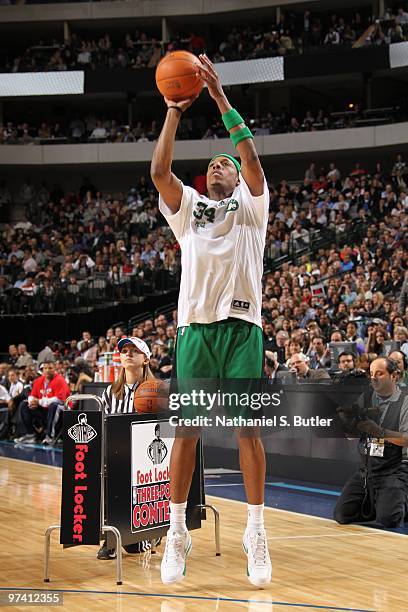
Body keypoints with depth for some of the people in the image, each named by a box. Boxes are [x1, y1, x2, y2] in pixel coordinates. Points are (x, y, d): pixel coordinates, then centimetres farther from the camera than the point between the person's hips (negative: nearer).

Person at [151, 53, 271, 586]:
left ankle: (257, 532, 6)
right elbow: (159, 171, 1)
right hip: (195, 326, 2)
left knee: (248, 428, -1)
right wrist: (174, 113, -2)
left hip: (242, 326, -2)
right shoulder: (188, 207, 17)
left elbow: (252, 158, -4)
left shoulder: (251, 205, 12)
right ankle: (178, 532, 8)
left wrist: (221, 99, -8)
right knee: (186, 429, 1)